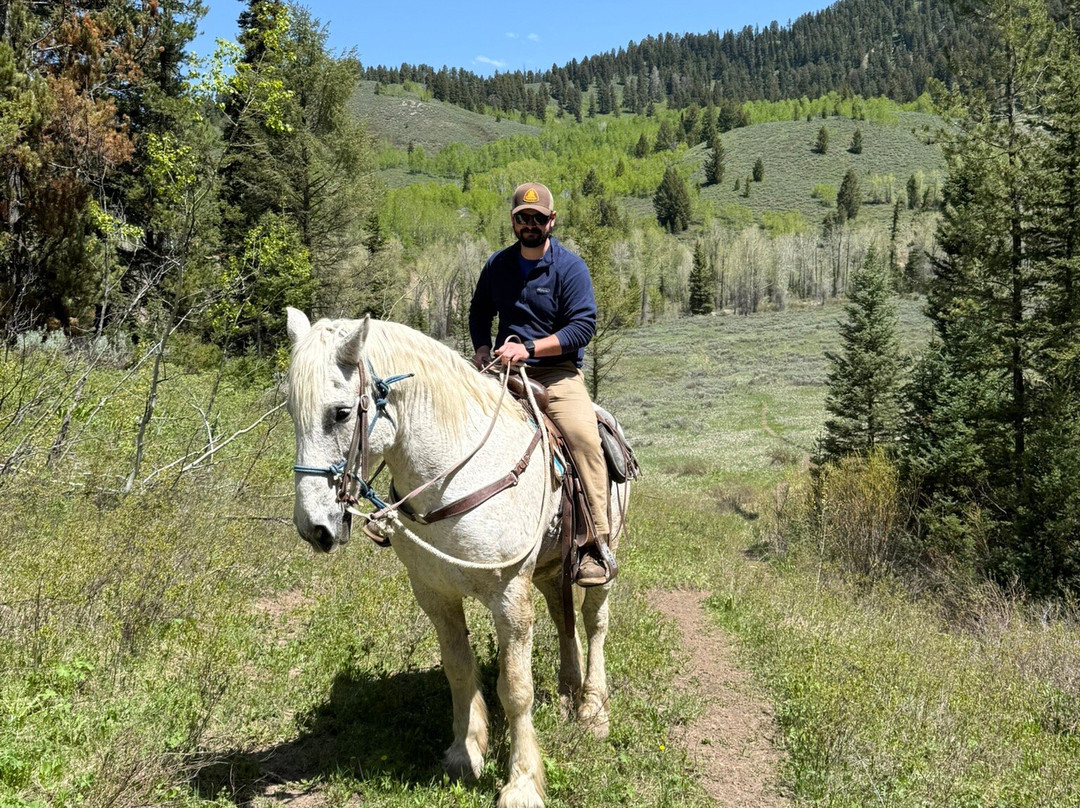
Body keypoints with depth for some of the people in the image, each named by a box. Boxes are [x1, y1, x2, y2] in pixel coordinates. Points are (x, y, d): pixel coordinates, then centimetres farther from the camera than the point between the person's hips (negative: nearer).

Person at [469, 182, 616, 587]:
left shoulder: (570, 267, -1)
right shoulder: (497, 264, 14)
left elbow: (584, 326, -10)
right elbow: (479, 313, 25)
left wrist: (529, 348, -19)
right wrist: (482, 347, 3)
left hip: (557, 373, -4)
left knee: (583, 433, -30)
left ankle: (597, 542, -25)